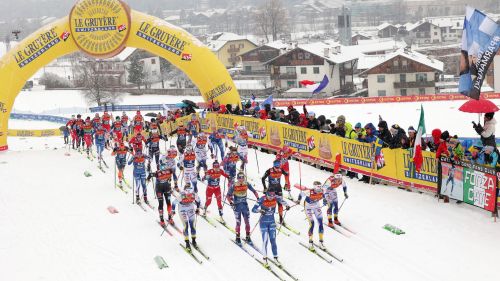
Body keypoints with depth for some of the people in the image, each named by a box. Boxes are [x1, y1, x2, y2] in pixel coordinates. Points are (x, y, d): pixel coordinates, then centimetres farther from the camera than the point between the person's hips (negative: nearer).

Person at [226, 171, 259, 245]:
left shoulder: (247, 184, -5)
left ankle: (248, 237, 18)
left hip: (245, 205, 3)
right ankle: (237, 238, 13)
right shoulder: (233, 186, -14)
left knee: (247, 221, 3)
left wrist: (258, 199, -5)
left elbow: (254, 191, 6)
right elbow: (228, 195, -8)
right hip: (237, 206, -3)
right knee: (238, 222, -2)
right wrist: (231, 203, -19)